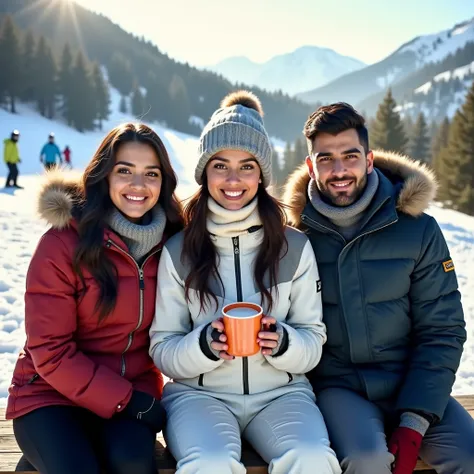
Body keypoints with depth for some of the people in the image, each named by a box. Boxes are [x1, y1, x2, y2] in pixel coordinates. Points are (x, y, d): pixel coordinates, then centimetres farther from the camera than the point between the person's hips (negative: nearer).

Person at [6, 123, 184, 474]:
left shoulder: (171, 243, -4)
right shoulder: (63, 243, -14)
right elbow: (49, 351, -12)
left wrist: (140, 398, -7)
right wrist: (124, 400, -16)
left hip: (135, 392, 2)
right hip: (51, 393, -2)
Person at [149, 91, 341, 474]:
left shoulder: (295, 246, 0)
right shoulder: (178, 251, -3)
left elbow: (314, 342, 3)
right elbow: (162, 351, -1)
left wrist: (284, 343, -19)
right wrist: (204, 344, -21)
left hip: (281, 392, 1)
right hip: (200, 393, -1)